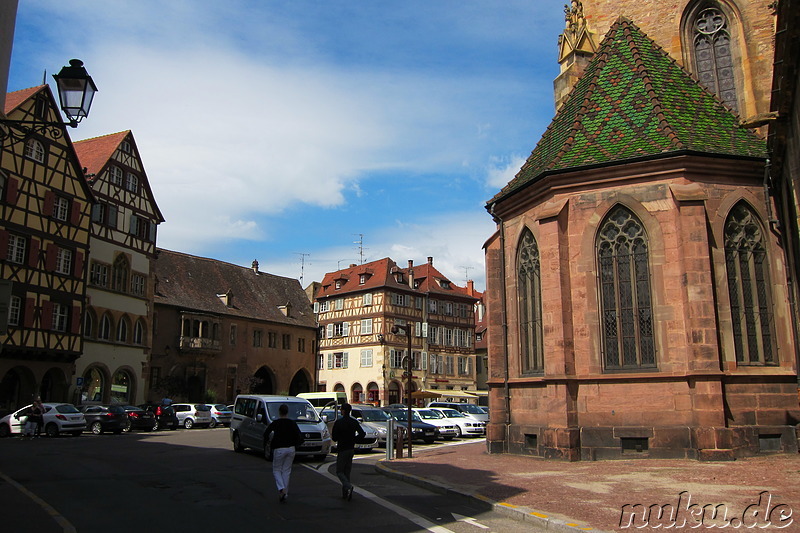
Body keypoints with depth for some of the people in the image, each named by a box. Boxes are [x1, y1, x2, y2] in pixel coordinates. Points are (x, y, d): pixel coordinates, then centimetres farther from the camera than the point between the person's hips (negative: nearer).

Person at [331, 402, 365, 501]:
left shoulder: (338, 423, -12)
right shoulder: (355, 422, 4)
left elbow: (334, 438, -10)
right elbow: (362, 434, 0)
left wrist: (332, 436, 12)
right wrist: (353, 439, 11)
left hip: (342, 449, -6)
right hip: (351, 449, 6)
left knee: (339, 471, 1)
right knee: (347, 471, 14)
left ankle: (348, 486, -22)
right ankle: (345, 493, 15)